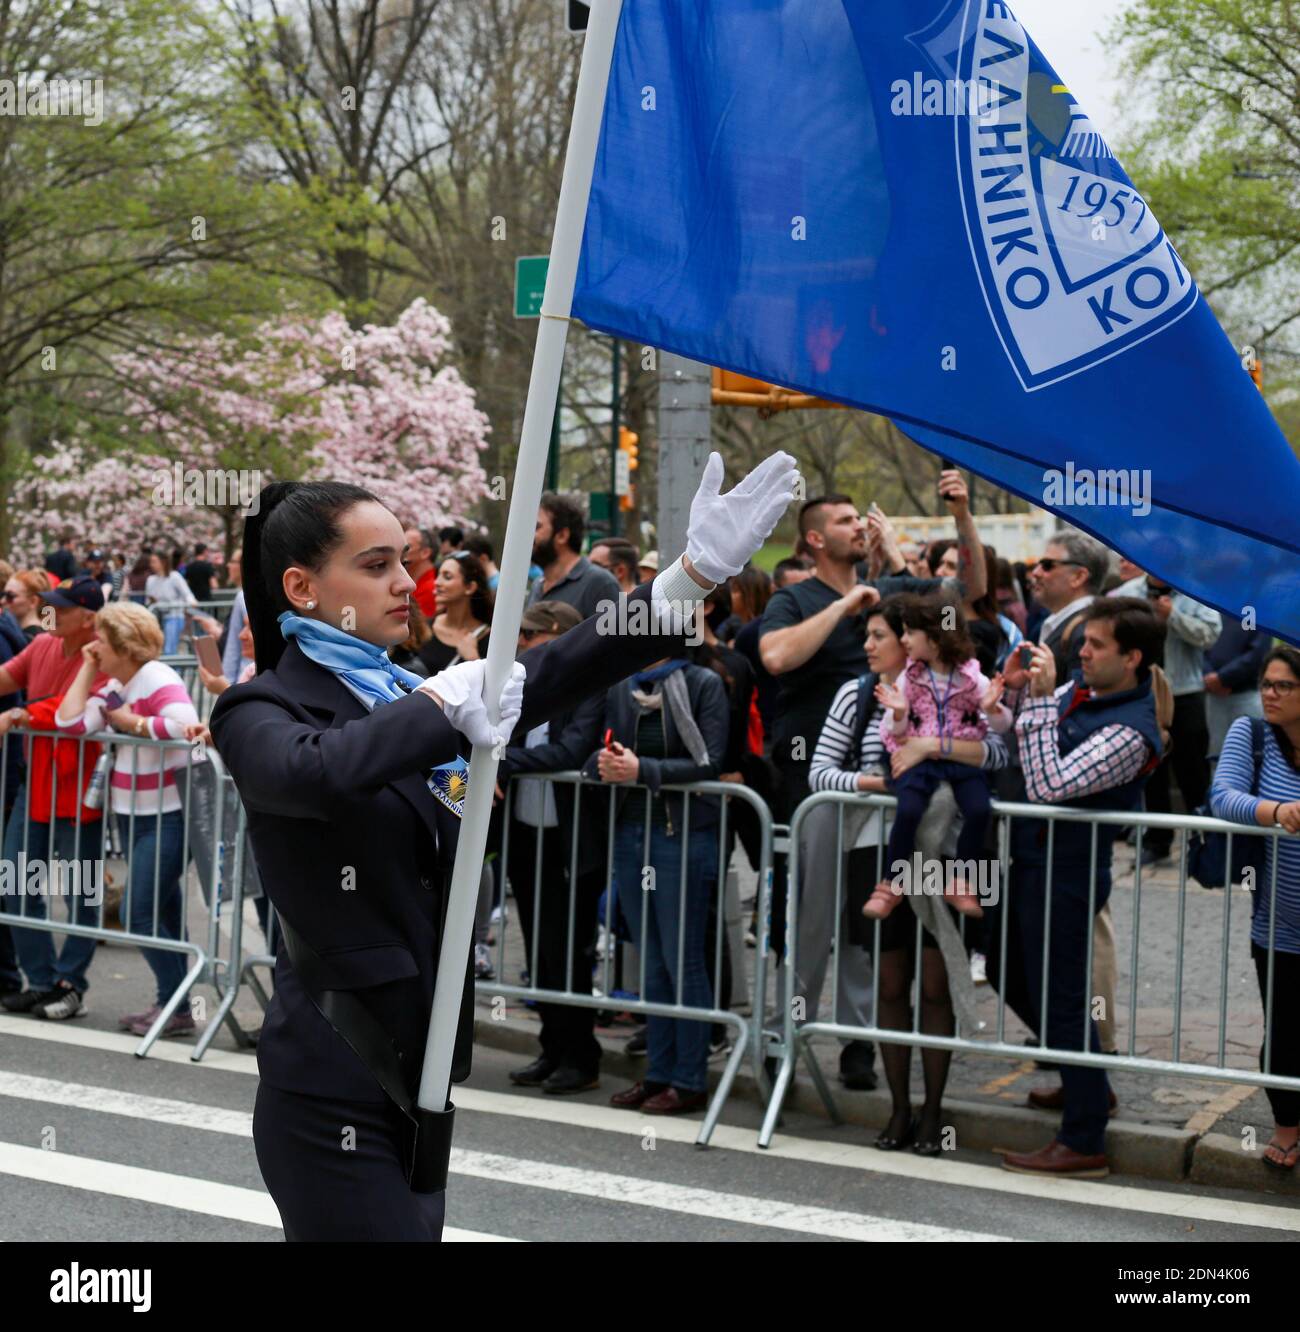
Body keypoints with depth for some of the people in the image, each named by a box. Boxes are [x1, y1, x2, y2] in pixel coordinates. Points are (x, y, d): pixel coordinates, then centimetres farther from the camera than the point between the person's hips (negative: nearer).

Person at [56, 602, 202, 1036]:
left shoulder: (157, 680, -15)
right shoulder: (113, 687, 10)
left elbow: (185, 725, -33)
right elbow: (70, 723, -3)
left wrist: (130, 722, -20)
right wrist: (87, 670, -1)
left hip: (168, 816, -9)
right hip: (132, 813, 9)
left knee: (140, 914, -9)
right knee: (163, 912, 15)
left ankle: (177, 1008, 1)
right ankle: (170, 1005, 23)